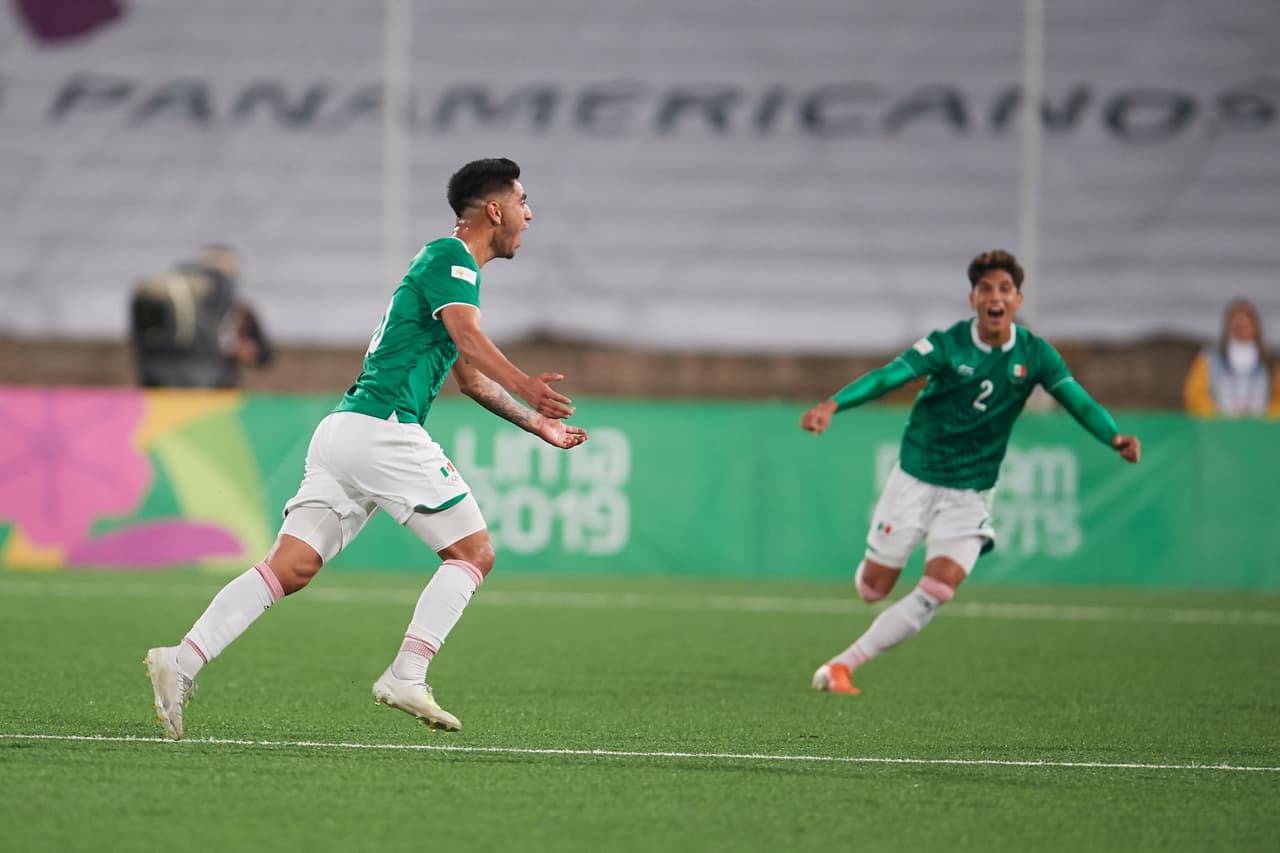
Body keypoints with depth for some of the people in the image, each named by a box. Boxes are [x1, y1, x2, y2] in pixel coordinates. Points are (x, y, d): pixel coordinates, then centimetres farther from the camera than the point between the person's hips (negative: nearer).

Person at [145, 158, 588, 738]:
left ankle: (183, 660, -13)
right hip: (382, 428, -9)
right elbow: (468, 336, -22)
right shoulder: (449, 257, -3)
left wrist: (537, 424, 36)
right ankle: (405, 678, -10)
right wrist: (526, 387, -35)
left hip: (341, 430, 9)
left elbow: (471, 379, 37)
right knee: (473, 553, -2)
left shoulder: (449, 264, 28)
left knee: (290, 567, -1)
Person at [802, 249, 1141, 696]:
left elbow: (1077, 399, -12)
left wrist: (1115, 438, -32)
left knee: (936, 591, -16)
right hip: (915, 478, -2)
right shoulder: (947, 344, -14)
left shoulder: (1034, 354, -5)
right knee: (873, 589, 1)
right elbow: (889, 376, -25)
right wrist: (832, 404, -41)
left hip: (971, 493, 2)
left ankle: (841, 665, -8)